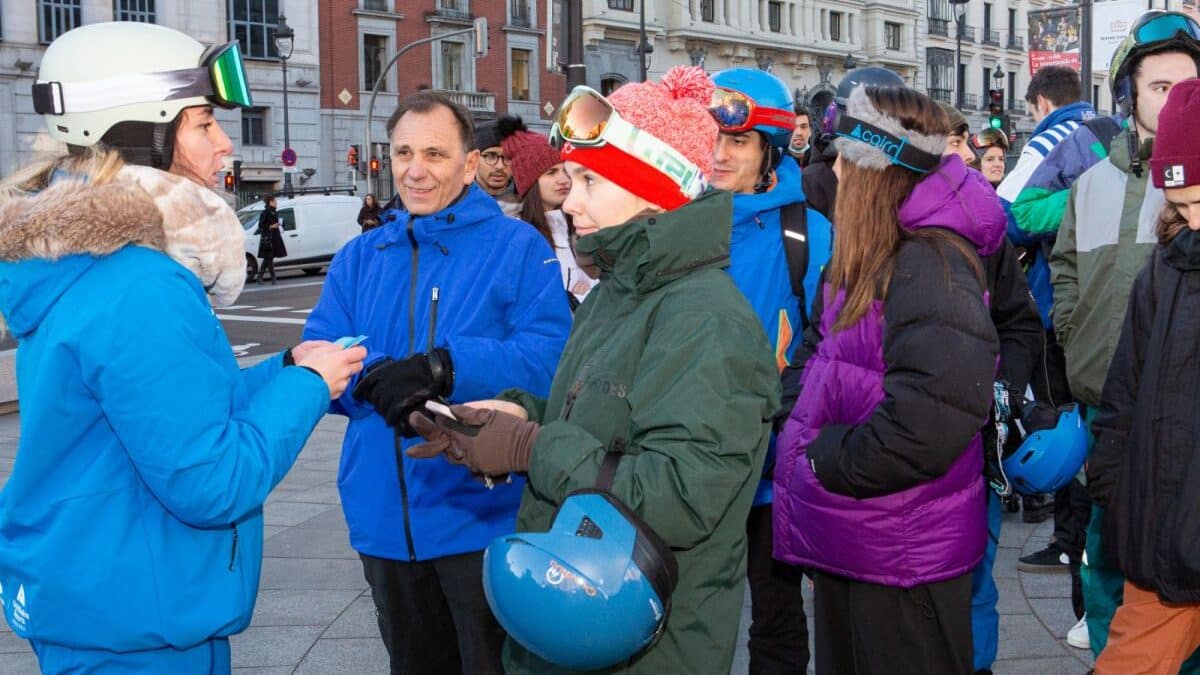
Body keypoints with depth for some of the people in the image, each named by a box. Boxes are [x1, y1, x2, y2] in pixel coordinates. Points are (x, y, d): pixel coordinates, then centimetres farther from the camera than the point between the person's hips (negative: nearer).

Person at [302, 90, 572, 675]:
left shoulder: (518, 248, -5)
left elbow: (550, 358, -18)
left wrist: (446, 369, -29)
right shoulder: (359, 257, 8)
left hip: (483, 514, -4)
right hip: (384, 518, 5)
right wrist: (373, 375, -23)